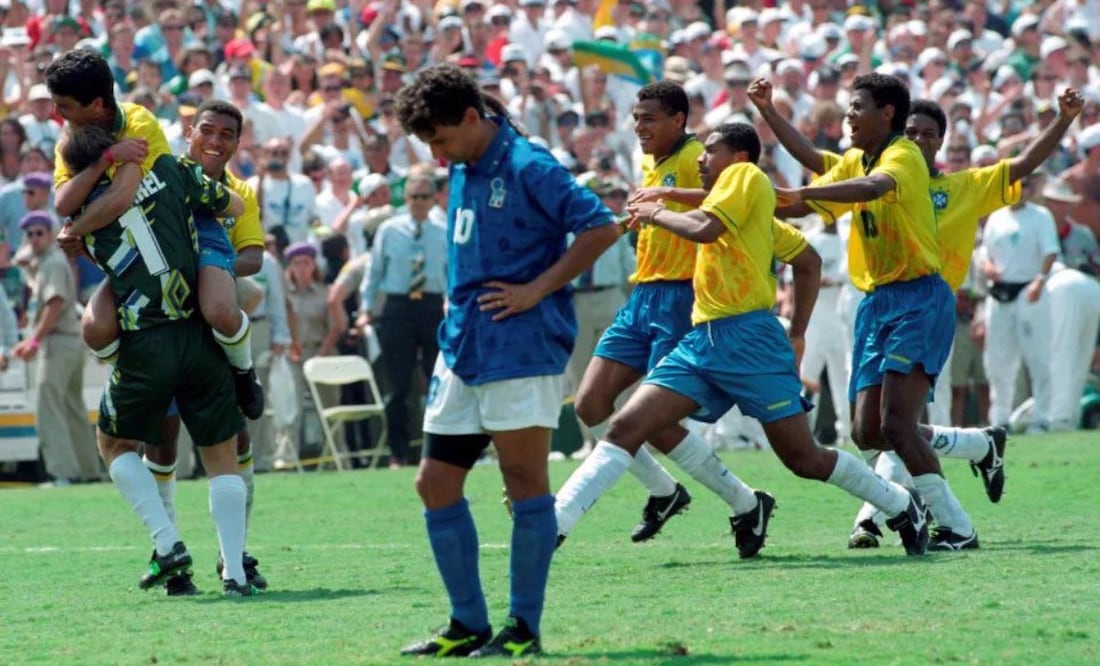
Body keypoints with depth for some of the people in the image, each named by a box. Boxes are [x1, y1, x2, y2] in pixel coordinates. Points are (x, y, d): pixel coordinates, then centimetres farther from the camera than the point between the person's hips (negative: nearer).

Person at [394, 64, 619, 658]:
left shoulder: (526, 167, -12)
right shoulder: (461, 173, 14)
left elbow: (600, 227, -18)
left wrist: (537, 290, -17)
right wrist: (455, 298, 15)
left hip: (520, 350, -9)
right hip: (461, 350, 9)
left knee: (525, 482, -3)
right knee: (435, 484, 7)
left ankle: (525, 629, 1)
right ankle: (468, 625, 14)